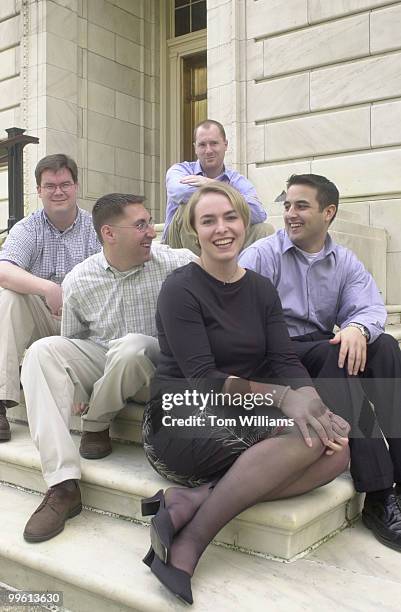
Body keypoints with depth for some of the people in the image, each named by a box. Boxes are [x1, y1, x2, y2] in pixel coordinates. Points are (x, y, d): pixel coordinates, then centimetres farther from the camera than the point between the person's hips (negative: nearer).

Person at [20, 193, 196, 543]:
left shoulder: (175, 264, -12)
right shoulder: (78, 281, -2)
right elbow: (71, 343, 10)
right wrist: (73, 388, -5)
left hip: (155, 369, -4)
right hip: (98, 364, 4)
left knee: (131, 346, -36)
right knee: (42, 351, -19)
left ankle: (97, 423, -4)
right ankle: (63, 485, -26)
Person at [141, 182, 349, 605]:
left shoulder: (262, 290, 10)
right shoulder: (180, 289, -9)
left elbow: (285, 362, 0)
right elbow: (204, 379, -17)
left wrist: (311, 401, -21)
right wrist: (282, 397, -28)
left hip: (242, 418, 7)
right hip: (182, 421, -6)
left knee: (337, 448, -18)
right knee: (307, 436, -27)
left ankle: (194, 500, -24)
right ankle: (191, 540, -24)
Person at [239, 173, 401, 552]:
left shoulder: (345, 262, 13)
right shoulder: (262, 255, -1)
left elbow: (370, 307, -2)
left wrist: (357, 327, -26)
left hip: (325, 350, 4)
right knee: (337, 356, -33)